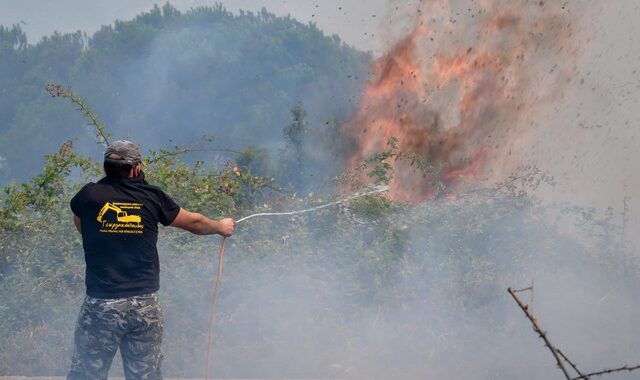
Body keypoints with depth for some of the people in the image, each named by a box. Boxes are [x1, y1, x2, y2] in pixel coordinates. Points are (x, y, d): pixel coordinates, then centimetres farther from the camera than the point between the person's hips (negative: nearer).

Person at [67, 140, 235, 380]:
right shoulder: (152, 197, 1)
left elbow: (79, 225, 19)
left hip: (101, 305, -2)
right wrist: (221, 227, 36)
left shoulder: (89, 196, -2)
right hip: (145, 306, 2)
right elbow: (194, 222, 17)